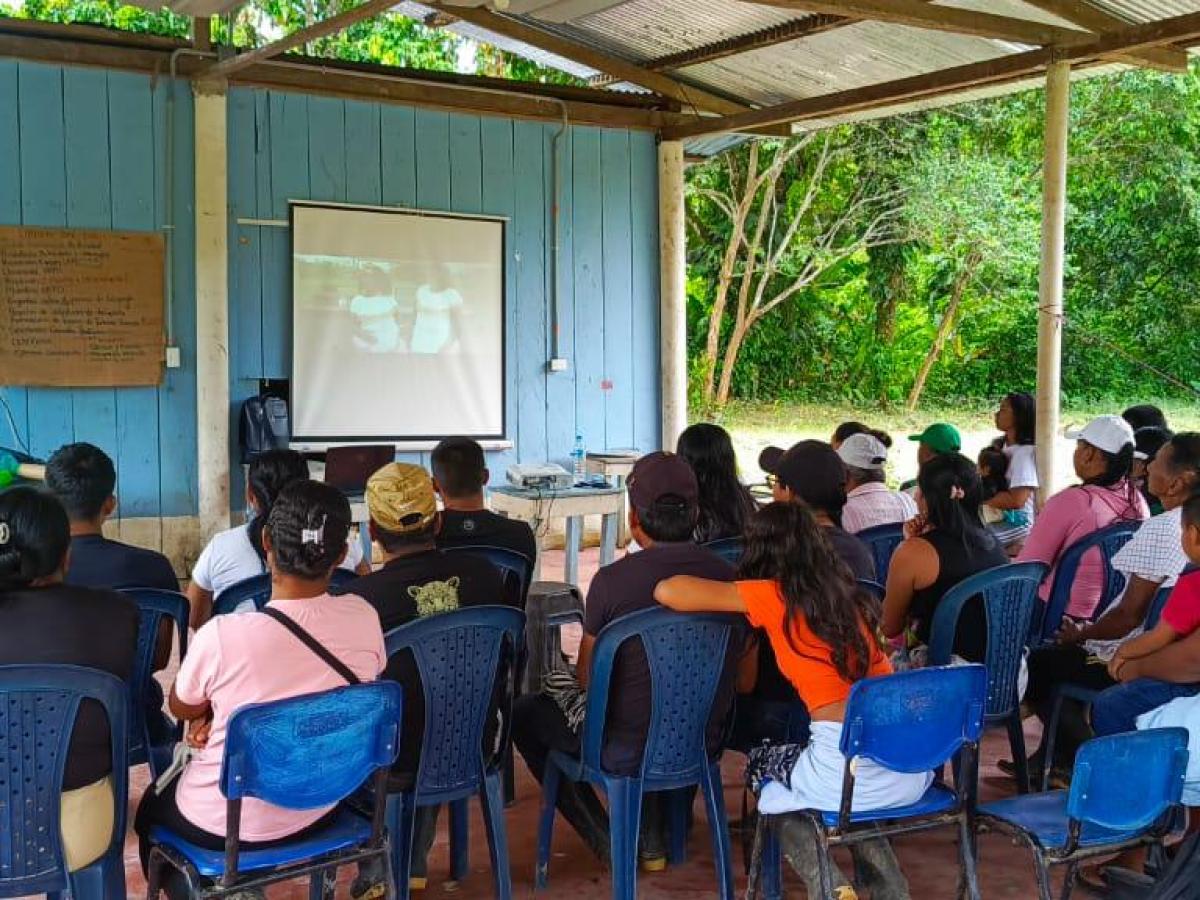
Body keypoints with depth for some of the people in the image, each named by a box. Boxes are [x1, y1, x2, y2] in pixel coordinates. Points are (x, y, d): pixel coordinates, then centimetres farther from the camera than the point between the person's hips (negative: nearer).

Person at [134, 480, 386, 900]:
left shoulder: (221, 635, -29)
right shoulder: (365, 618, -17)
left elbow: (182, 709, -7)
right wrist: (223, 714, -2)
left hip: (226, 826, -4)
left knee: (150, 809, 30)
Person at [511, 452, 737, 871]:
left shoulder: (612, 580, -20)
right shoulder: (727, 575, -8)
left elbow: (586, 679, -6)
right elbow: (743, 679, 6)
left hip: (627, 753, -5)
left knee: (524, 713, 20)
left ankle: (605, 840, 20)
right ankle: (650, 839, 33)